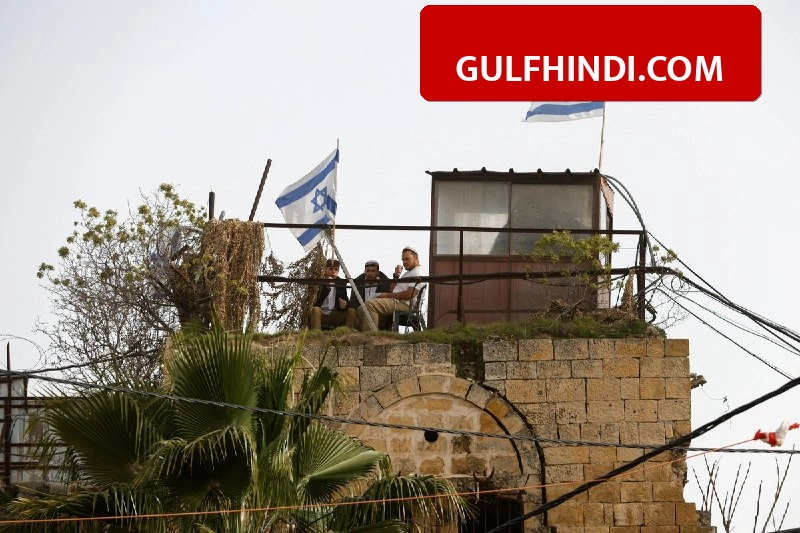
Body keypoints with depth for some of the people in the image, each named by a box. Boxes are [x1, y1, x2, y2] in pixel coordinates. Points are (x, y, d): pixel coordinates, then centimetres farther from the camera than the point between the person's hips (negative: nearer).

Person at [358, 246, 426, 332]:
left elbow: (410, 294, -19)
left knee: (370, 305, -29)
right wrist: (396, 276, 11)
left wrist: (388, 295, -12)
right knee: (362, 310, 2)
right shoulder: (408, 273, 29)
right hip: (396, 302, 11)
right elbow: (394, 290, 28)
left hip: (403, 305, -11)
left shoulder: (418, 273, -5)